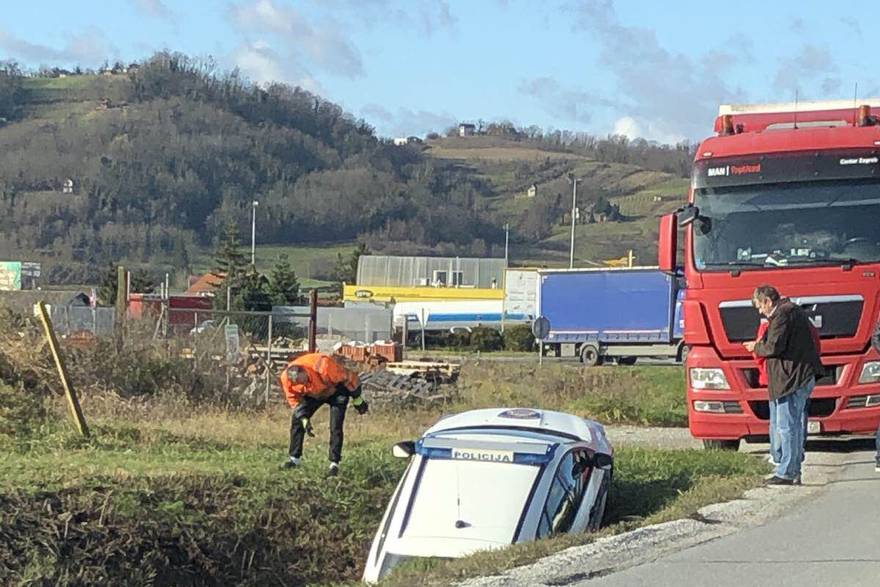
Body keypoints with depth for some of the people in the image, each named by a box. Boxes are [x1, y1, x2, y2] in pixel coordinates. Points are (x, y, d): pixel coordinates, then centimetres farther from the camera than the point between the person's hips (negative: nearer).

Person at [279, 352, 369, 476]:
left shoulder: (323, 367, -42)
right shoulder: (286, 379, -29)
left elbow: (348, 377, -25)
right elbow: (294, 400, -10)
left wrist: (357, 399, -12)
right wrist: (305, 420, -20)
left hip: (336, 391, -4)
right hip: (313, 395, 4)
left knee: (335, 427, -14)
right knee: (297, 419, -3)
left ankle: (334, 464, -6)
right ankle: (294, 458, 9)